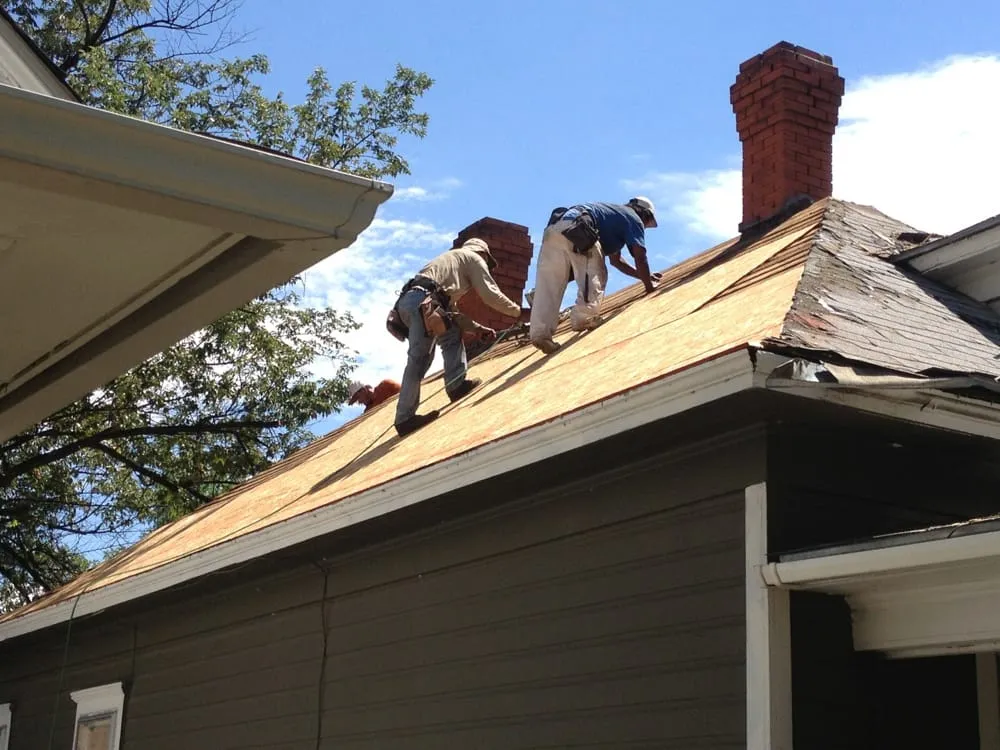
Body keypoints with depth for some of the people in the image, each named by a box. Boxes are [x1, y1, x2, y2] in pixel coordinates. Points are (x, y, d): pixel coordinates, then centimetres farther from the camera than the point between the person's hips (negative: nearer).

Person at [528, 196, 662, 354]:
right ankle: (584, 317, -14)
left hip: (553, 229, 8)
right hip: (575, 229, -8)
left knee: (548, 285, -1)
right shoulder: (634, 218, 16)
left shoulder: (616, 213, 41)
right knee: (594, 276, -1)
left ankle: (540, 333, -9)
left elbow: (615, 260, 47)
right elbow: (640, 257, 5)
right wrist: (649, 285, 14)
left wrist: (643, 276, 50)